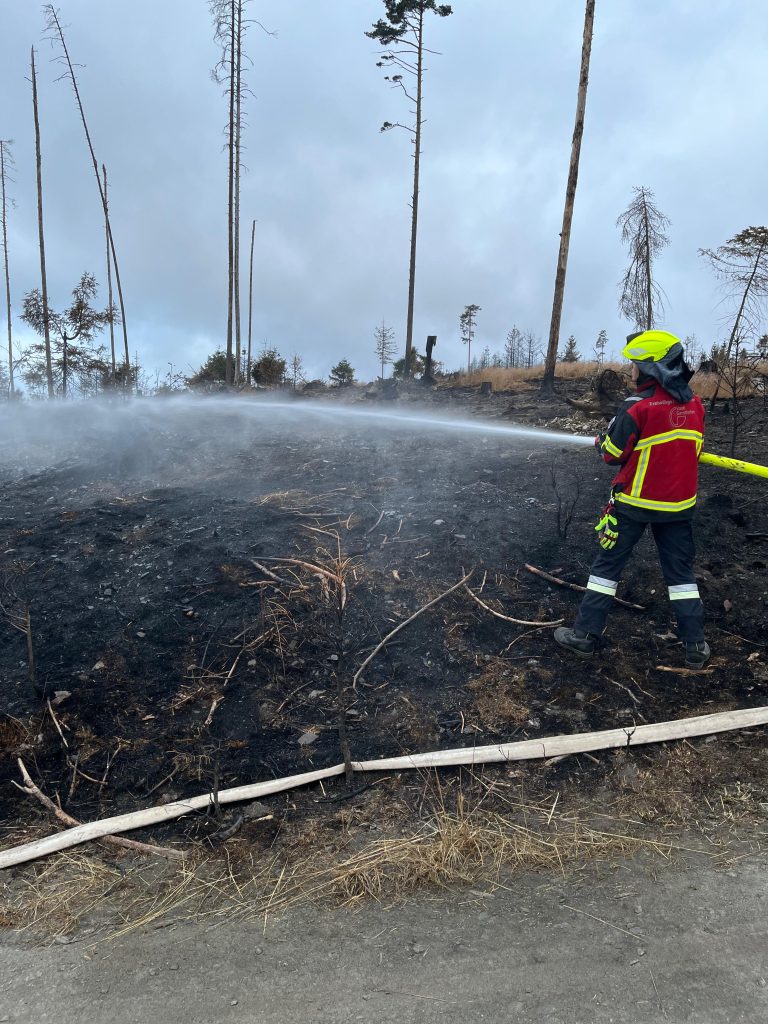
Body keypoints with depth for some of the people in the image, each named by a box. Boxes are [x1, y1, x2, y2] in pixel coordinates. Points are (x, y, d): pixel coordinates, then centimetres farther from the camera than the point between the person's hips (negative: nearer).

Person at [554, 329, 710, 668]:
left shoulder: (639, 406, -17)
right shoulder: (694, 404, 2)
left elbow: (612, 453, -10)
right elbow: (693, 450, 15)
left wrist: (600, 441, 12)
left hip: (635, 501, -5)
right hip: (678, 503, 5)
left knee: (607, 564, 7)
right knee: (680, 570, 14)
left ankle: (585, 634, 12)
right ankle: (695, 645, 17)